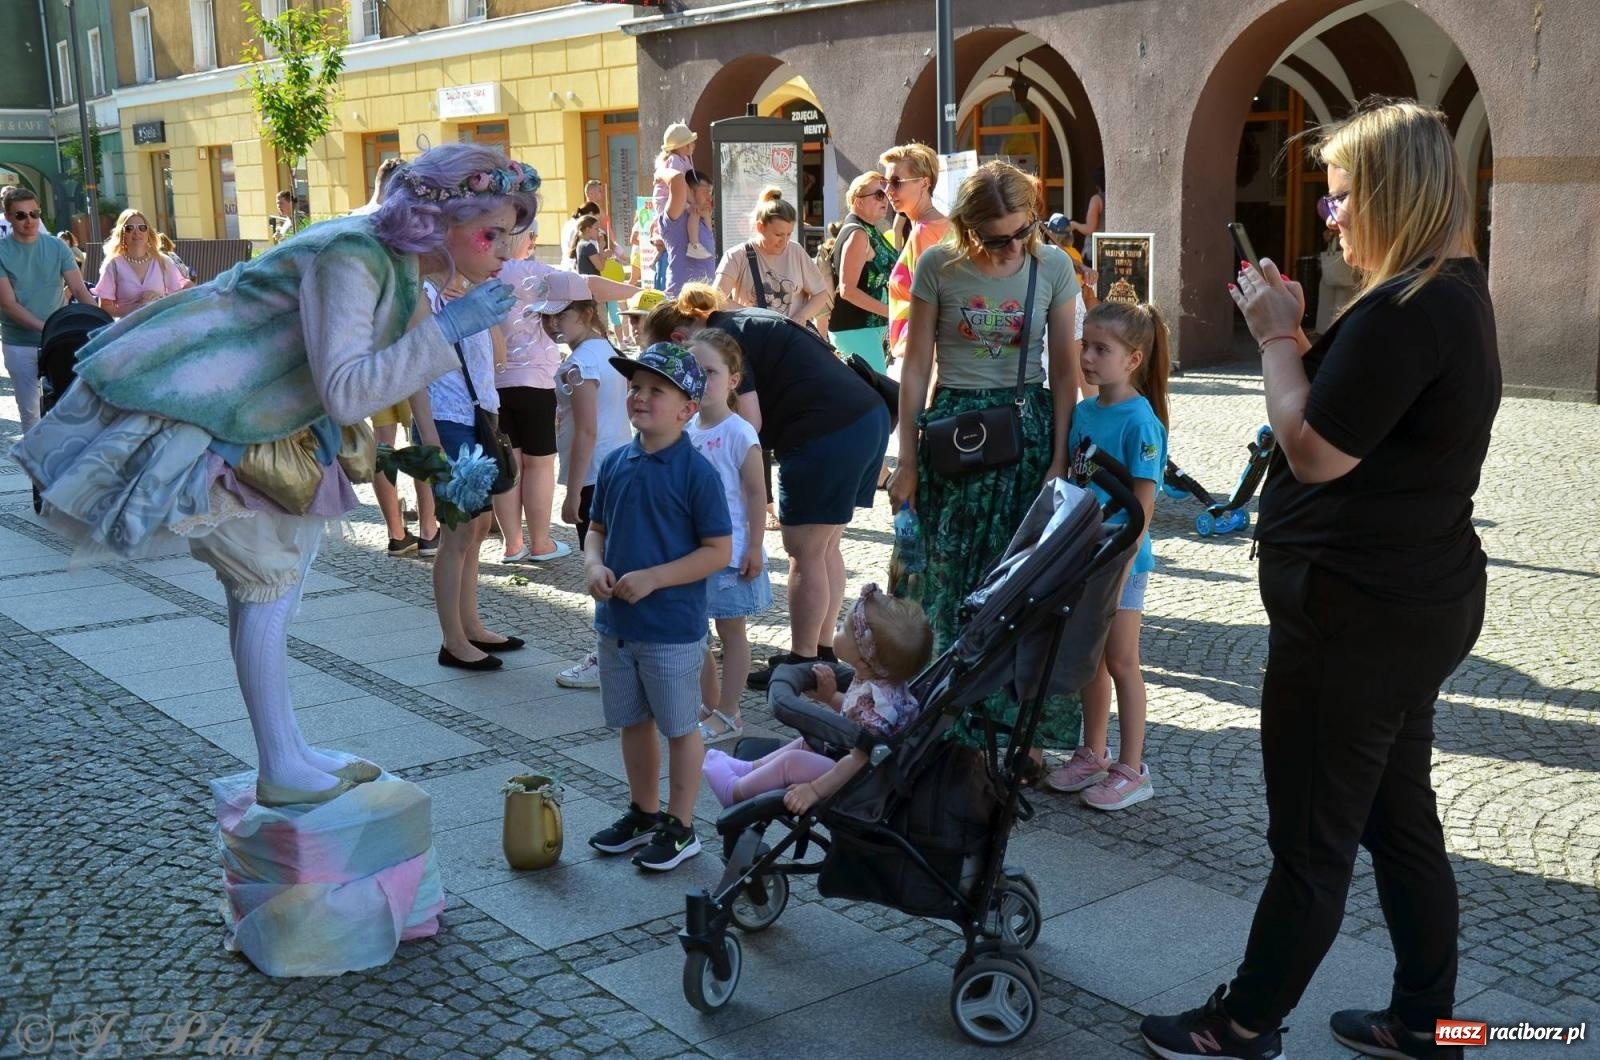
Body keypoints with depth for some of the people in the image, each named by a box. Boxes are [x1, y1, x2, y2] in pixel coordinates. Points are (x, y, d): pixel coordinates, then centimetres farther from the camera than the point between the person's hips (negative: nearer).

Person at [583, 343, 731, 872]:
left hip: (673, 629, -6)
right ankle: (643, 813, 36)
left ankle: (680, 827, 22)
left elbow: (719, 551, -15)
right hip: (615, 623, 7)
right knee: (632, 722, 19)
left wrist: (653, 578, -22)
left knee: (679, 727, 8)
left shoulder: (696, 472, -15)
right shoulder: (616, 463, 4)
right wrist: (594, 564, -7)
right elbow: (597, 527, 14)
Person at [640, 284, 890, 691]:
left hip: (827, 433, -10)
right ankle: (822, 650, 26)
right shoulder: (744, 322, 20)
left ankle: (802, 662, 10)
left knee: (805, 552, 1)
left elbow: (750, 421, -16)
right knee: (825, 548, 17)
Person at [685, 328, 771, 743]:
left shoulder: (739, 433, -15)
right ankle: (710, 705, 29)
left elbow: (756, 494, -14)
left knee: (731, 632, 6)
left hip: (730, 552, -7)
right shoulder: (687, 430, 4)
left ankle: (728, 715, 16)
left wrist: (755, 547, -15)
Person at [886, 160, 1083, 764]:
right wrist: (907, 461, -1)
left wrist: (1059, 460, -4)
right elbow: (916, 366, 0)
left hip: (1029, 427, 1)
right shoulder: (938, 266, -5)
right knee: (952, 583, 3)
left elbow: (1065, 370, 1)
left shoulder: (1053, 267, -2)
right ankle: (953, 730, 16)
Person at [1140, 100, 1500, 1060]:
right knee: (1400, 817, 19)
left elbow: (1315, 451, -19)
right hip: (1414, 599, 10)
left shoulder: (1405, 311, -22)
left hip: (1360, 613, -10)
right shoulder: (1454, 295, 11)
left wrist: (1277, 337, -8)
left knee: (1313, 838, 3)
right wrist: (1295, 336, 5)